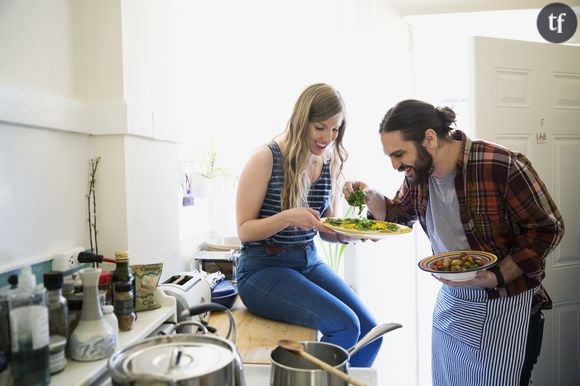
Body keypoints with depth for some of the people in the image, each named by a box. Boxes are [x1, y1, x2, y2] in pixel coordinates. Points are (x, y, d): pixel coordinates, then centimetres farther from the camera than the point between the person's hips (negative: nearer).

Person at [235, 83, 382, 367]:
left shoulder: (330, 164, 6)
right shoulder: (267, 159, -12)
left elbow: (327, 231, 13)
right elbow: (244, 230, -10)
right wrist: (287, 217, -27)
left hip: (309, 262, 6)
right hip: (263, 268, -6)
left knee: (370, 333, -7)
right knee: (345, 326, -22)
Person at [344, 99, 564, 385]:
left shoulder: (502, 167, -24)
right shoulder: (418, 172, -6)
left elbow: (547, 229, -13)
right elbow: (398, 216, 11)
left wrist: (496, 278, -23)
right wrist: (370, 197, -9)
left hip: (506, 306, -5)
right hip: (450, 301, 6)